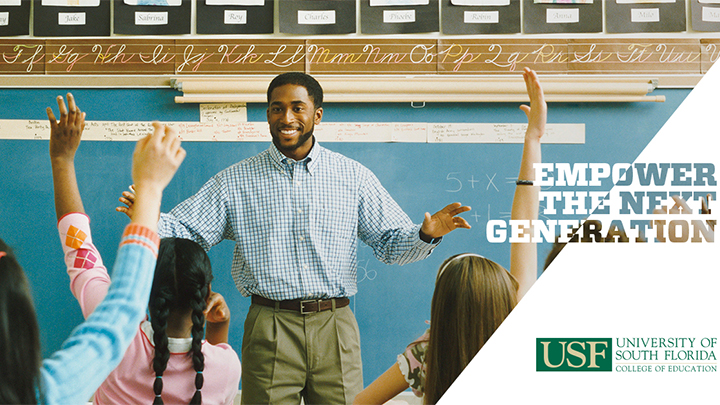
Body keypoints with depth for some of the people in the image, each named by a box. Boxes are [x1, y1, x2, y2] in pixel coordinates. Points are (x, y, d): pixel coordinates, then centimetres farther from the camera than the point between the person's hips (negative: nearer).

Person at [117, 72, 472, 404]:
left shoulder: (353, 177, 7)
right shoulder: (235, 181, 6)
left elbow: (392, 243, 8)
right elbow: (185, 231, 2)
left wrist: (426, 234, -12)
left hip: (335, 327, 1)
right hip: (269, 329, -1)